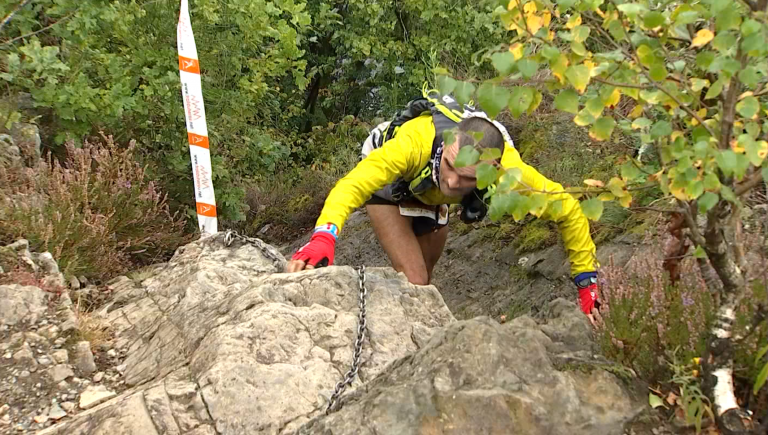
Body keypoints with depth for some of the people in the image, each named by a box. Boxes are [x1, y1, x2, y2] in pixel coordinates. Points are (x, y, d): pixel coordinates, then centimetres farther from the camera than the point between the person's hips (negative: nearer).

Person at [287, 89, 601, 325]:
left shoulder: (508, 168, -39)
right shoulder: (416, 140, -48)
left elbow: (568, 210, -26)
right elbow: (353, 185, -54)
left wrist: (587, 284, -21)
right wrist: (323, 239, -72)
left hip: (429, 195, 4)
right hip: (387, 180, -4)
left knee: (424, 276, 20)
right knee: (415, 281, -17)